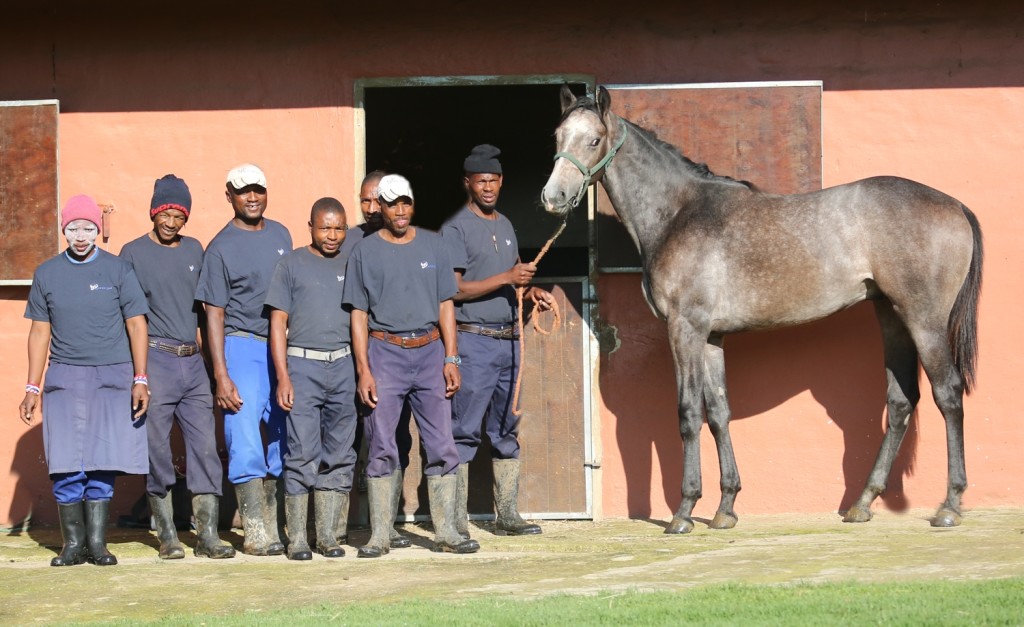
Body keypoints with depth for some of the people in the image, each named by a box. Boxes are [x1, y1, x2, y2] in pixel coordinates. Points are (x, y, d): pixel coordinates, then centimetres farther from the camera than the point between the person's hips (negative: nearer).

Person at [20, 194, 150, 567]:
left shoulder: (117, 270, 2)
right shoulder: (47, 273, 8)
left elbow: (136, 325, 1)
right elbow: (40, 332, 11)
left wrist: (140, 379, -6)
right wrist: (32, 388, 8)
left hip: (111, 378, -1)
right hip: (63, 378, 2)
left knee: (101, 465, -3)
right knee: (65, 466, -2)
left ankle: (97, 542, 4)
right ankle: (73, 544, 6)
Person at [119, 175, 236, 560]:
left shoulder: (194, 250, 14)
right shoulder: (134, 253, 1)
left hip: (193, 361, 4)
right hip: (155, 359, -4)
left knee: (205, 448, -2)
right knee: (158, 452, -1)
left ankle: (208, 535, 0)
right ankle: (167, 536, 8)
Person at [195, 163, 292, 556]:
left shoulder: (280, 236, 12)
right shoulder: (221, 248, -4)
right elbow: (214, 314, -7)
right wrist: (221, 376, -14)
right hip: (242, 347, -6)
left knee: (285, 440, 7)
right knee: (247, 445, -9)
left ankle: (276, 527, 16)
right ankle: (256, 535, -6)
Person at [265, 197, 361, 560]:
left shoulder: (352, 252, 11)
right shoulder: (292, 264, 5)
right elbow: (278, 322, 2)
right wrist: (282, 376, -7)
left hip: (343, 367, 3)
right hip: (303, 366, -3)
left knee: (339, 456, 4)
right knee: (303, 455, -6)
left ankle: (328, 536, 10)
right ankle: (297, 539, -2)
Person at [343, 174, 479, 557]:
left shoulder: (432, 245, 10)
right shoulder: (366, 251, 4)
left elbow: (445, 305, 11)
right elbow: (359, 314, 2)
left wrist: (450, 358, 2)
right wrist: (363, 370, -6)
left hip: (429, 350, 2)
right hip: (384, 354, -2)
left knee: (441, 446, 0)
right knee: (381, 448, -1)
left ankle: (445, 532, 5)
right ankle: (380, 535, 3)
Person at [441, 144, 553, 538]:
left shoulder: (506, 226, 18)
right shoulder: (456, 229, -5)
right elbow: (455, 289, -13)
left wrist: (531, 293, 6)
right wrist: (507, 278, -19)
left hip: (508, 340, 8)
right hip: (473, 342, -8)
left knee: (507, 431, 9)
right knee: (464, 433, -7)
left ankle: (507, 515, 14)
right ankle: (456, 521, -5)